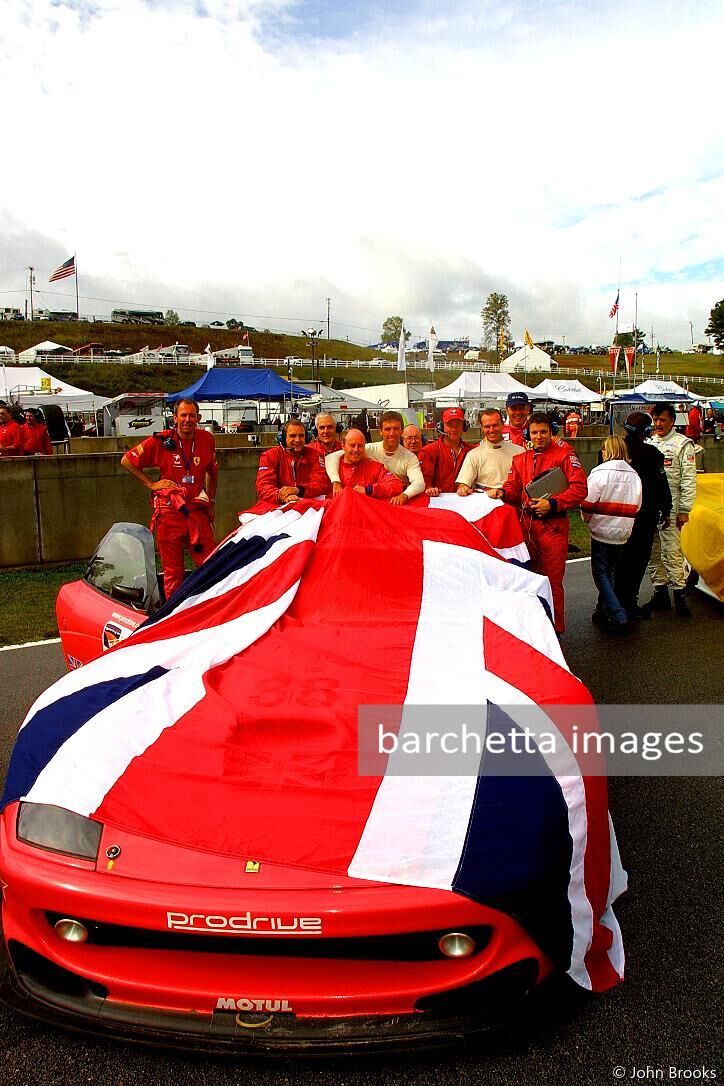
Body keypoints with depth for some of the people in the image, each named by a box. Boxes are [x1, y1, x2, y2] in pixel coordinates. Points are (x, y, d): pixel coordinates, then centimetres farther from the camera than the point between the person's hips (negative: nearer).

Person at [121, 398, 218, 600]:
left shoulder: (206, 439, 7)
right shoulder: (161, 441, -2)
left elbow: (212, 472, 23)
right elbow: (126, 461, 7)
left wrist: (211, 503, 19)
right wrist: (151, 484, 1)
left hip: (197, 511, 2)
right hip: (169, 512, -2)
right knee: (173, 571, 4)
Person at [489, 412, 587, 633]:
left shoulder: (564, 454, -2)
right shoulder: (520, 459, 14)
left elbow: (580, 488, -8)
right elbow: (514, 488, 13)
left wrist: (552, 503, -15)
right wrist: (502, 492, -9)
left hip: (553, 525, -5)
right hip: (526, 522, 5)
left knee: (552, 579, -2)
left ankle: (555, 628, 9)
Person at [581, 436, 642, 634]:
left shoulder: (600, 473, -13)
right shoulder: (634, 475, 4)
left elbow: (588, 504, -13)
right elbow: (636, 507, 7)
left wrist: (588, 520, 6)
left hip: (602, 531, -6)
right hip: (622, 534, 6)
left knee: (601, 573, 1)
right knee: (608, 571, 18)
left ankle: (619, 617, -8)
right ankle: (603, 611, 24)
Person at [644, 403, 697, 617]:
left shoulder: (683, 444, -3)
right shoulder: (647, 443, 15)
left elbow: (688, 479, -6)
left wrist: (684, 510, -11)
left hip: (669, 509, -6)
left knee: (672, 552, -8)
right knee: (652, 553, 9)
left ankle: (679, 595, -2)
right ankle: (660, 593, 19)